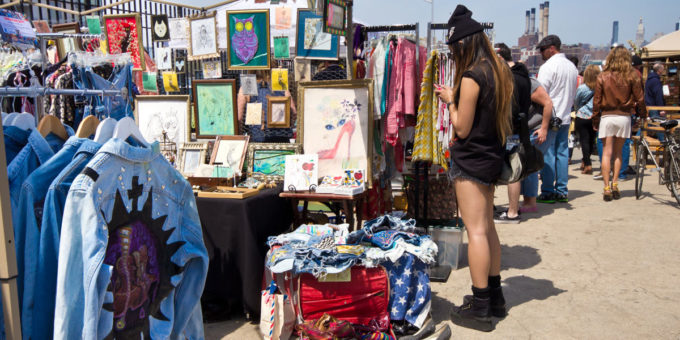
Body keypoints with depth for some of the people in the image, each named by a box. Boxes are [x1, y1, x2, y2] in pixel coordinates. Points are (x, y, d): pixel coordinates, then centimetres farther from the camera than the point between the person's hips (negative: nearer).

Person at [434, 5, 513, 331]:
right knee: (487, 227, 16)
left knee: (476, 231, -4)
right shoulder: (498, 72, 10)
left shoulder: (471, 76, -17)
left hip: (470, 160, -9)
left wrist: (450, 100, -1)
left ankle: (479, 309, 3)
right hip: (491, 157, 9)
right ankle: (494, 297, 27)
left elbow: (462, 129, -15)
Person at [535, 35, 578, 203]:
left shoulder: (548, 66, -12)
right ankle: (562, 191, 14)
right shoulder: (572, 66, 14)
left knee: (547, 154, -3)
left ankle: (548, 192, -1)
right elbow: (574, 93, 20)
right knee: (562, 153, 10)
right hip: (565, 117, 8)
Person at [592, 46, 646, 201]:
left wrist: (595, 120, 8)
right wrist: (642, 116, 15)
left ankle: (607, 188, -3)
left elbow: (597, 100, 0)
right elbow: (639, 98, 2)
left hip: (607, 117, -1)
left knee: (607, 153, 1)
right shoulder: (632, 76, -2)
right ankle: (615, 184, 10)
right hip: (624, 117, 1)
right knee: (618, 152, 14)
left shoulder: (602, 76, -2)